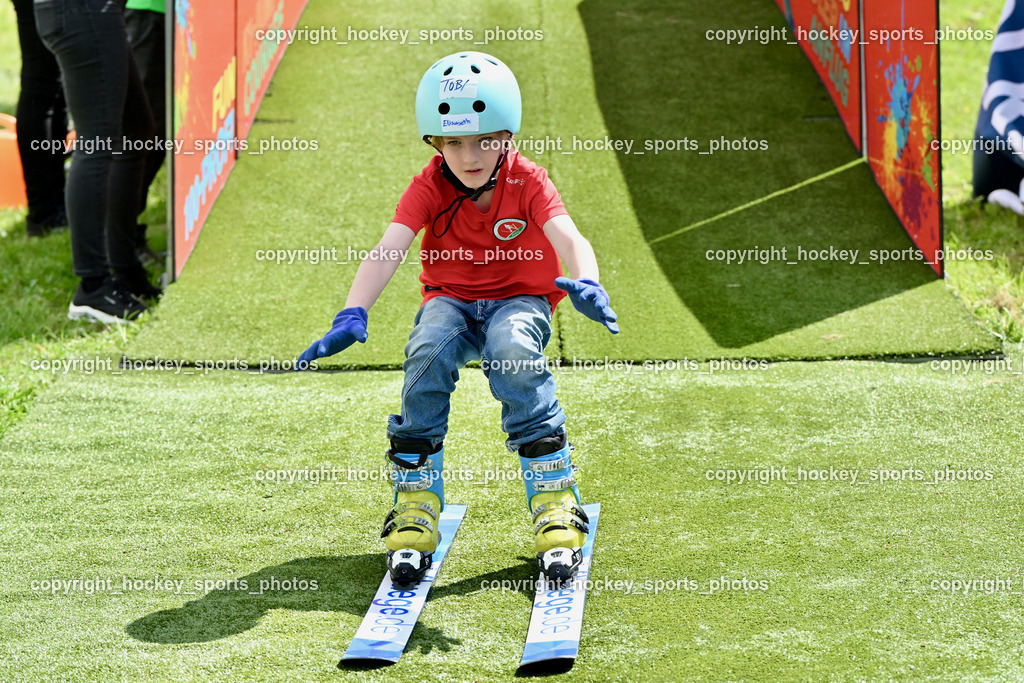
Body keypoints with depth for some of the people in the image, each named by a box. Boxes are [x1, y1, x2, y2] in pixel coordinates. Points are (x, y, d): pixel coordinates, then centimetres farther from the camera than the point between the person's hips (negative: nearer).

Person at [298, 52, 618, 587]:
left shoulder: (527, 182, -14)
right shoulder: (430, 187, -12)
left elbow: (568, 238, -31)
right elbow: (387, 251, -25)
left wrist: (585, 282, -56)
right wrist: (353, 314, -43)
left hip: (520, 299, -1)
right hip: (451, 299, 1)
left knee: (513, 350, -37)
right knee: (428, 350, -33)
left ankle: (554, 499, -27)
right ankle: (416, 502, -23)